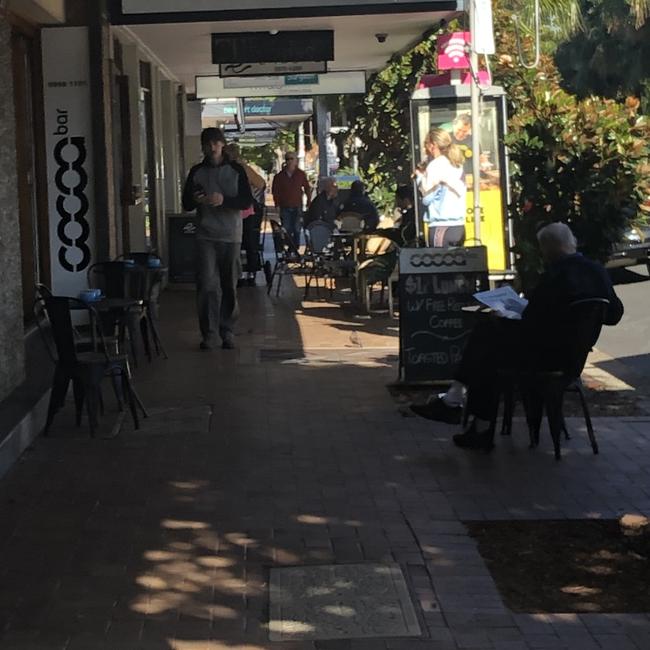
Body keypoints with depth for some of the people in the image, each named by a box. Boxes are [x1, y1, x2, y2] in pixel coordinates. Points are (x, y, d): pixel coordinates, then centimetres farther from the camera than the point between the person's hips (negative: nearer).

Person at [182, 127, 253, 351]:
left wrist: (224, 200, -19)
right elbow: (186, 204, 10)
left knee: (229, 286, 5)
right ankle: (208, 333, -5)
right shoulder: (196, 172, 8)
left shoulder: (235, 170, 4)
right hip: (205, 236, 0)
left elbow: (247, 201, -2)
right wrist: (196, 200, -13)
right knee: (207, 285, -9)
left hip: (231, 235, 0)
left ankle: (227, 331, 15)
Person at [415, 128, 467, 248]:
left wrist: (420, 177, 6)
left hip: (441, 226, -7)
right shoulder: (456, 165, 15)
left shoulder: (436, 165, -6)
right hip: (458, 226, 7)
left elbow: (427, 198, -8)